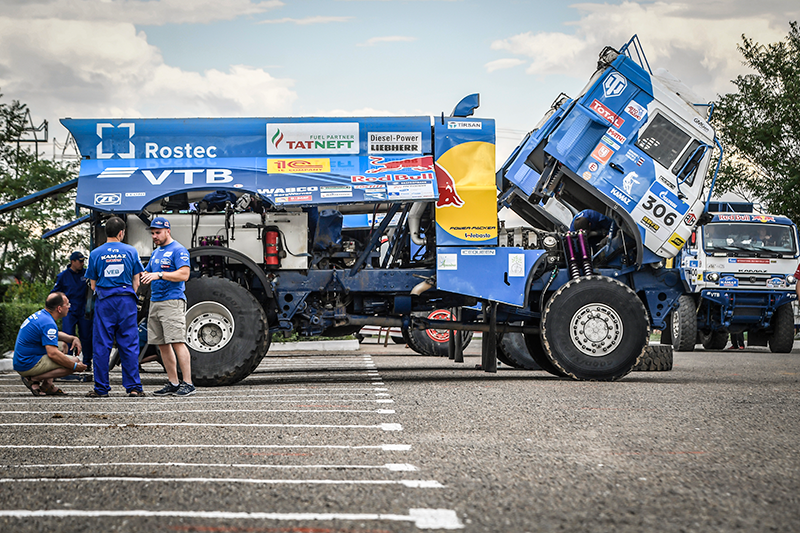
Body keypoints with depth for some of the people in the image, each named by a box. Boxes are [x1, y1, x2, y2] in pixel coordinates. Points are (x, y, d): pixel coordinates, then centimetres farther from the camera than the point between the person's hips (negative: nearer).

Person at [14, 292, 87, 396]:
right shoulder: (48, 323, -20)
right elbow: (52, 354, -28)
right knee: (75, 360, -14)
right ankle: (33, 379, -11)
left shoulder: (41, 314, 11)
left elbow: (56, 334, 30)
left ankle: (46, 384, 10)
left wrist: (73, 338, 12)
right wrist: (75, 366, -18)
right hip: (29, 366, -10)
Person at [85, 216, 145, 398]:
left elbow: (93, 285, 6)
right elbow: (136, 282, 4)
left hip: (104, 301, 0)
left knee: (102, 346, 3)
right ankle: (133, 386, 2)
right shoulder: (131, 251, 2)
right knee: (129, 345, 3)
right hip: (127, 301, 0)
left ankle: (101, 388, 3)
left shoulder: (95, 253, 2)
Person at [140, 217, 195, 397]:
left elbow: (184, 274, -18)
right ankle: (173, 383, 12)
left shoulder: (178, 250, -6)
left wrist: (160, 274, -23)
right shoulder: (156, 253, 21)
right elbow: (146, 275, 29)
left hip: (172, 302, -9)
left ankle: (187, 383, -14)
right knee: (162, 345, 7)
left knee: (177, 342, -14)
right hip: (155, 302, 9)